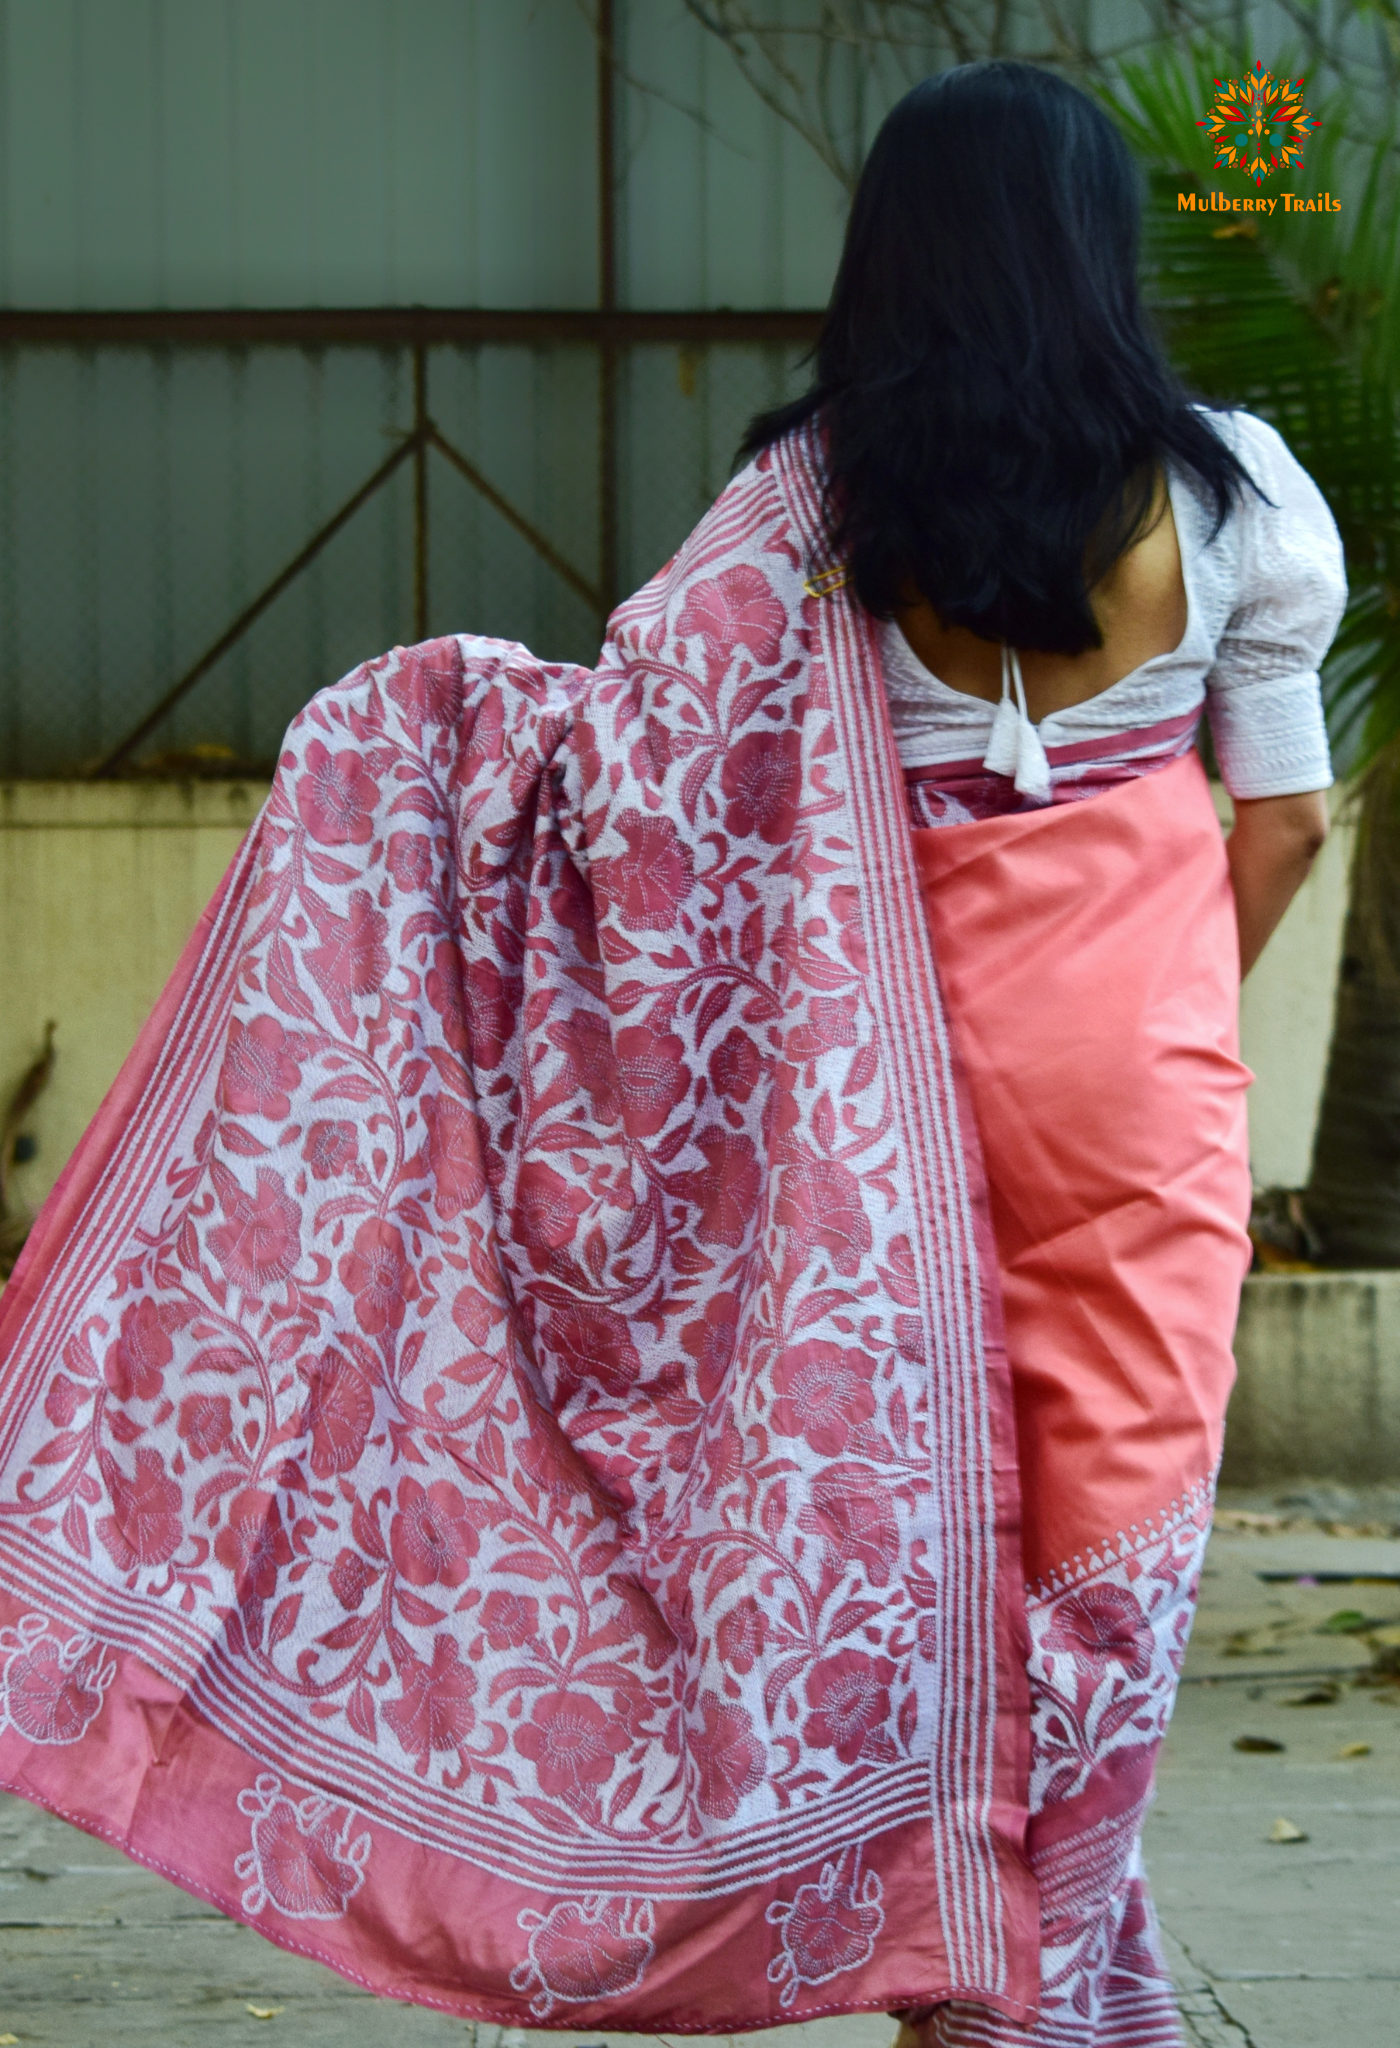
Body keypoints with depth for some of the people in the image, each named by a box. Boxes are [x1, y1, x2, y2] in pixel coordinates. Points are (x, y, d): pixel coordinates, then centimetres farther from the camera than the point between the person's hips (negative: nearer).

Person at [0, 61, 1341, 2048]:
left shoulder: (826, 497, -5)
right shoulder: (1225, 488, -6)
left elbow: (632, 722, -12)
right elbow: (1286, 817, 0)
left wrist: (419, 717, 1)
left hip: (906, 1045, 1)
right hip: (1139, 1060, -1)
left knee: (914, 1474, 12)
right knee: (1111, 1505, 6)